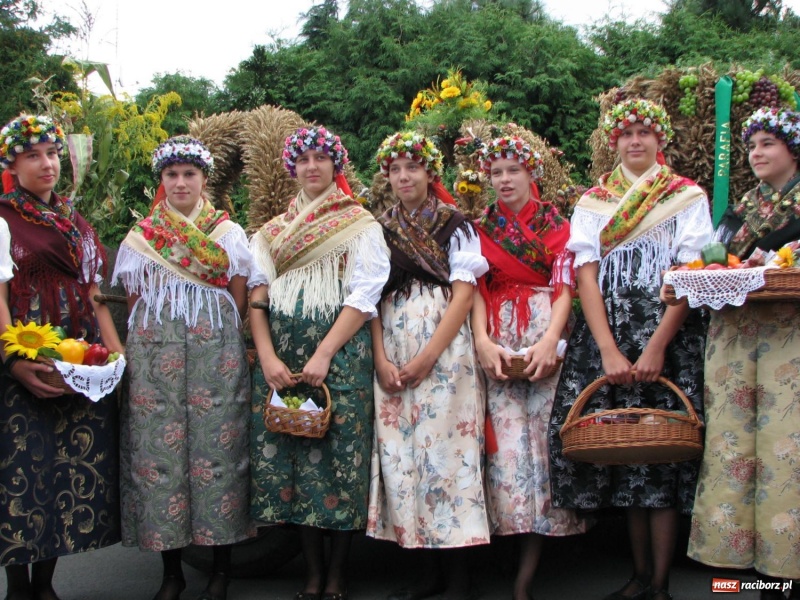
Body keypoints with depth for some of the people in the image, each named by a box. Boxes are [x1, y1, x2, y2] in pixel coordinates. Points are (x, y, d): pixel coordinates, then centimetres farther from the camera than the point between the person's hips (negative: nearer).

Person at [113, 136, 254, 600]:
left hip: (216, 353, -1)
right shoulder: (141, 236, 13)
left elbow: (239, 300, 8)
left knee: (216, 446, -4)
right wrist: (141, 350, 4)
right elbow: (134, 302, 14)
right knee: (158, 449, -2)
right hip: (154, 355, 2)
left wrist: (223, 344, 0)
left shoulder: (228, 233, 9)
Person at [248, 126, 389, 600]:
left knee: (338, 453, -6)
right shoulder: (274, 231, 17)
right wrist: (267, 355, -7)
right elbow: (258, 294, 8)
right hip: (281, 356, 4)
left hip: (340, 354, -4)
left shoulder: (361, 225, 5)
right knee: (290, 456, 2)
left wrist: (324, 355, -14)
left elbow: (363, 297, -5)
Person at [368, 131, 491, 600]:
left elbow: (463, 295, -5)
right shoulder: (381, 230, 15)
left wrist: (427, 358, -13)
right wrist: (381, 359, -5)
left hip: (444, 350, -4)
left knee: (444, 448, -8)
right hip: (393, 352, 4)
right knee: (399, 452, 0)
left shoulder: (455, 225, 4)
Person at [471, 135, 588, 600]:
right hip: (498, 339, 2)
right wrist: (482, 340, -11)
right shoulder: (481, 227, 13)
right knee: (507, 434, -7)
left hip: (547, 337, -1)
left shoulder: (557, 225, 7)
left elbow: (564, 286, -2)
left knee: (542, 430, -6)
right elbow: (476, 288, 5)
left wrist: (550, 340, -16)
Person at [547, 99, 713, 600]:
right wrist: (608, 351, -12)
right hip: (608, 333, 3)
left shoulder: (687, 196, 7)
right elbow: (587, 275, 2)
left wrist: (657, 347, -16)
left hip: (670, 334, -2)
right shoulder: (593, 201, 13)